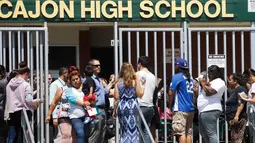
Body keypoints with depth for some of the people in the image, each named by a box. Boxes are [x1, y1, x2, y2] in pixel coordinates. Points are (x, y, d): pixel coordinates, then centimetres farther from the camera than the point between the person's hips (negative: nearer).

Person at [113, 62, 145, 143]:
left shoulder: (118, 81, 3)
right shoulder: (135, 80, -2)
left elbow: (116, 98, 1)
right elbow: (139, 94, -5)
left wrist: (114, 110, 8)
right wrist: (143, 86, 12)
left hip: (122, 107, 2)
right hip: (133, 106, -2)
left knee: (124, 130, 13)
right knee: (133, 130, 0)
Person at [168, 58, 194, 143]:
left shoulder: (177, 77, -6)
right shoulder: (190, 78, 17)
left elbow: (171, 93, -10)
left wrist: (170, 106, 2)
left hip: (180, 109, -8)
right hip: (190, 109, 8)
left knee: (181, 133, -11)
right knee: (188, 133, 8)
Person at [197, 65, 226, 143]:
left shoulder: (219, 82, -9)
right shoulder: (212, 81, 22)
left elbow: (209, 92, -20)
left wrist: (203, 83, -7)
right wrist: (203, 83, 8)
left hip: (210, 110, -11)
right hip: (204, 111, 11)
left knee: (211, 133, -14)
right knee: (203, 132, 18)